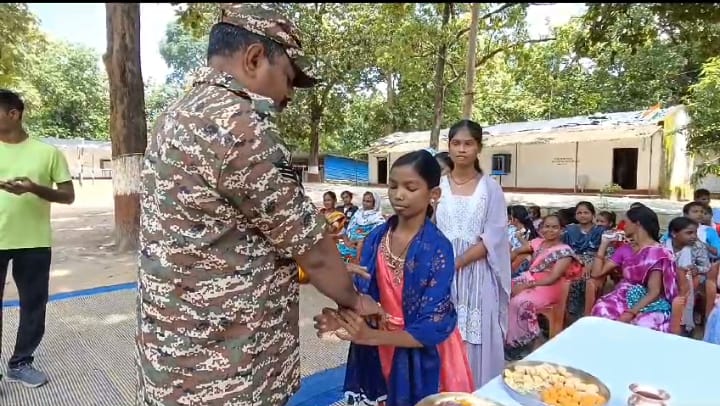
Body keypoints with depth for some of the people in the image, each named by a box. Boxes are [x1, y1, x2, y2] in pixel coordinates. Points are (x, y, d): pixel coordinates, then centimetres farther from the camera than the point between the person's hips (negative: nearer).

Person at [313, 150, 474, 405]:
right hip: (377, 354, 4)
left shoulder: (438, 249, -20)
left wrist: (371, 336, -31)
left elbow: (431, 328, -21)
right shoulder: (375, 238, -5)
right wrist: (342, 319, -22)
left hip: (422, 357, -4)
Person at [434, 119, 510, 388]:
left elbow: (493, 238, -6)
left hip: (477, 274, -1)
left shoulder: (490, 188, 0)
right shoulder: (438, 186, 3)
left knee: (478, 339, 5)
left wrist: (457, 263, -15)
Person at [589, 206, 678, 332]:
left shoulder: (657, 252, -6)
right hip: (623, 298, 4)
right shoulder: (624, 249, 11)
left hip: (649, 303, -4)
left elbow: (654, 291, -13)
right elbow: (597, 273, 7)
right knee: (601, 312, -29)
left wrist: (631, 312, -25)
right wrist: (604, 243, 7)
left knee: (644, 326, -37)